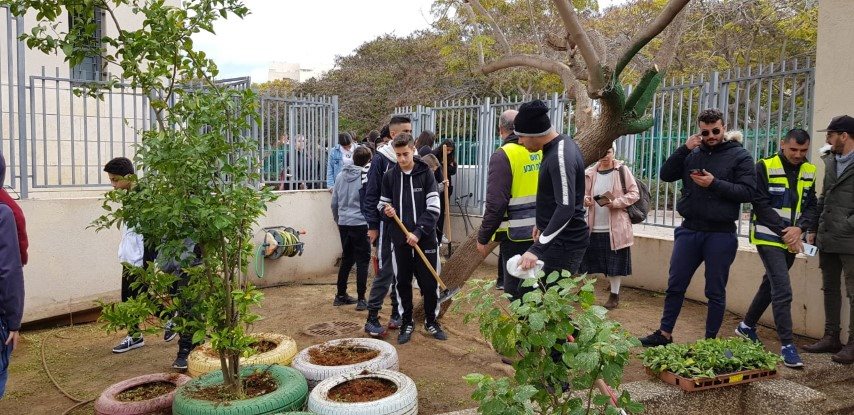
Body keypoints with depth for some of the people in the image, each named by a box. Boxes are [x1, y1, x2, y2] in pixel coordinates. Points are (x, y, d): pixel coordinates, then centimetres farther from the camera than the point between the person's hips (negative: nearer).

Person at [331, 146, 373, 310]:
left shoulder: (341, 176, 8)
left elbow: (334, 203, 13)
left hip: (344, 224, 6)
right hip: (360, 223, -6)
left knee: (347, 259, 17)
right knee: (362, 261, 1)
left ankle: (341, 295, 23)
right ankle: (361, 299, 2)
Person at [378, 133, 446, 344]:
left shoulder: (425, 174, -3)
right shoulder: (389, 176, 3)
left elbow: (433, 209, -6)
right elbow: (382, 205, 13)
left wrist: (418, 232, -15)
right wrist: (386, 212, -11)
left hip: (425, 239, -2)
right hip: (399, 240, 2)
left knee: (430, 283, 5)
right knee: (402, 283, 10)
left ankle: (431, 321, 26)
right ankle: (406, 322, 25)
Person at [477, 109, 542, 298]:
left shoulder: (502, 156, -13)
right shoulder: (541, 151, 5)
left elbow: (496, 204, -18)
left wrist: (482, 238, -9)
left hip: (516, 234, -6)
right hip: (540, 231, 6)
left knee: (516, 291, 5)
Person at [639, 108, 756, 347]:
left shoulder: (740, 156, -1)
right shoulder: (692, 154, 9)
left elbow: (748, 192, -10)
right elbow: (666, 175, 1)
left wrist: (714, 184, -18)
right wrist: (684, 148, -8)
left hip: (720, 234, -3)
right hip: (689, 230, 3)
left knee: (716, 292, 8)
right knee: (675, 286, 9)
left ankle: (710, 341, 20)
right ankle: (665, 334, 21)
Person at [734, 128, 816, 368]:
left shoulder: (809, 171, 8)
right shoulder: (765, 167, -9)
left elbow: (811, 205, 7)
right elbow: (761, 204, -13)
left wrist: (799, 228, -12)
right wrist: (785, 232, -16)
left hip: (791, 240, 6)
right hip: (769, 237, -6)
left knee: (770, 284, 17)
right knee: (783, 290, -12)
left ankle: (747, 326, 34)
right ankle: (787, 345, -7)